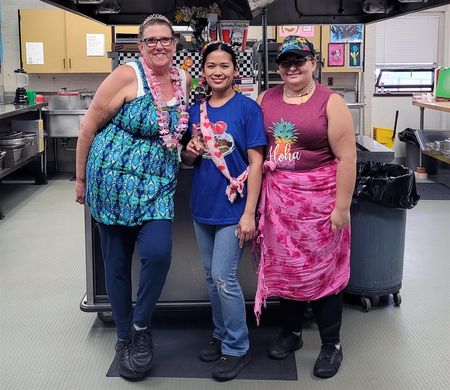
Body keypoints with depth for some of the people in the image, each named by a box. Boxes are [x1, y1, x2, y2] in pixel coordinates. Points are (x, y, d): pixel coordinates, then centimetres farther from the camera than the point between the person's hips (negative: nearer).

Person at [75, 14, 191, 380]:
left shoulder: (184, 79, 6)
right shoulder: (127, 76, -11)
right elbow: (89, 127, -6)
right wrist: (81, 179, -1)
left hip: (158, 185, 4)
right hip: (114, 180, -3)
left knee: (159, 252, -15)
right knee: (117, 261, 6)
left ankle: (141, 326, 10)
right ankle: (125, 337, 26)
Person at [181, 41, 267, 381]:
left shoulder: (247, 108, -9)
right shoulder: (196, 110, 7)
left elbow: (256, 162, -12)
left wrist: (249, 213, -17)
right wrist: (190, 153, -8)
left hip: (232, 207, -6)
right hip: (203, 206, 6)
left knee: (223, 277, -5)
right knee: (212, 276, 14)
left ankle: (237, 348, 12)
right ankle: (221, 334, 32)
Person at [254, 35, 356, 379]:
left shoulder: (330, 102, -8)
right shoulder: (266, 99, 7)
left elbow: (346, 158, -11)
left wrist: (342, 207, -13)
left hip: (318, 200, -4)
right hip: (278, 199, 4)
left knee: (321, 271, 3)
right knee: (284, 267, 13)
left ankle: (332, 345, 20)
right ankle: (291, 332, 32)